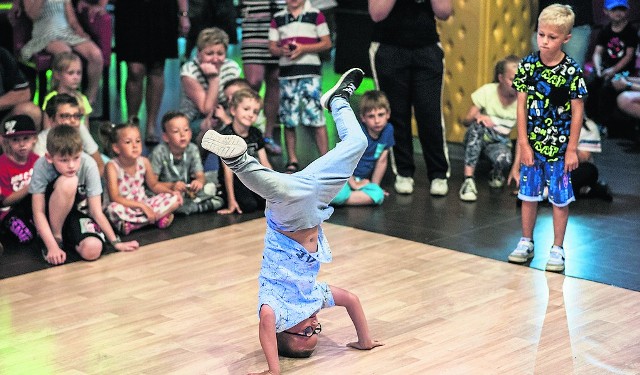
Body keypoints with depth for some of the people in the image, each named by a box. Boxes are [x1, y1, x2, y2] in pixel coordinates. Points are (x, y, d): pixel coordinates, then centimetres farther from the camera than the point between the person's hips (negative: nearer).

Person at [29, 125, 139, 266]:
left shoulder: (88, 165, -23)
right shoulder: (41, 166, -24)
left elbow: (96, 212, -18)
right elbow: (38, 212, -22)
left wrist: (116, 242, -19)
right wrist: (52, 247, -31)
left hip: (78, 213, 2)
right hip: (52, 216, -2)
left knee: (92, 250, -30)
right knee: (67, 182, -34)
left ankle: (67, 237, 7)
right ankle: (55, 237, -12)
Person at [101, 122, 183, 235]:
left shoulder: (144, 162, -5)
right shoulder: (112, 166, -19)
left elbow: (154, 185, 11)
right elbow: (114, 198, -25)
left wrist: (171, 191, -9)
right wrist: (141, 206, -29)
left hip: (144, 203, 6)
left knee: (176, 199, -9)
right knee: (114, 209, -39)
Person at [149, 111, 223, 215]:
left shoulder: (192, 149, -2)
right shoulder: (159, 152, -16)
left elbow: (200, 176, -6)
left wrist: (199, 181, -31)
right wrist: (171, 186, -34)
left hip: (187, 190, 4)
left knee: (210, 187, -19)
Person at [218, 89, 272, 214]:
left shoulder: (256, 134, 7)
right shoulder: (226, 135, -14)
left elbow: (265, 163, 7)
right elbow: (228, 169, -19)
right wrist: (231, 201, -22)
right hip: (235, 183, -5)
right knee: (249, 205, -28)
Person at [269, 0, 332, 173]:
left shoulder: (315, 15, 2)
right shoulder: (278, 18, 10)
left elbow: (327, 43, 1)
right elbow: (272, 47, 11)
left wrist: (303, 48, -12)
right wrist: (282, 50, -12)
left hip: (310, 73, -3)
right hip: (287, 74, 3)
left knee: (316, 117, -7)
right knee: (288, 120, 5)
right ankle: (292, 161, 14)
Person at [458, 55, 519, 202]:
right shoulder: (488, 91, -16)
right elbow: (466, 120, -12)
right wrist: (478, 116, -37)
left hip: (500, 142, 0)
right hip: (478, 139, 0)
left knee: (504, 160, -37)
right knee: (478, 125, -38)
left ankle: (497, 174, 4)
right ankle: (468, 180, -38)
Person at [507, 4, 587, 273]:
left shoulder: (572, 72, -11)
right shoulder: (527, 65, -4)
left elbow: (577, 112, -6)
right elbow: (522, 105, -1)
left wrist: (572, 149, -6)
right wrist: (524, 143, -3)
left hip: (559, 146, -2)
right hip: (532, 143, 3)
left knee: (560, 198, 6)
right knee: (529, 194, 13)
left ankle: (557, 249, 18)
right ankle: (526, 243, 28)